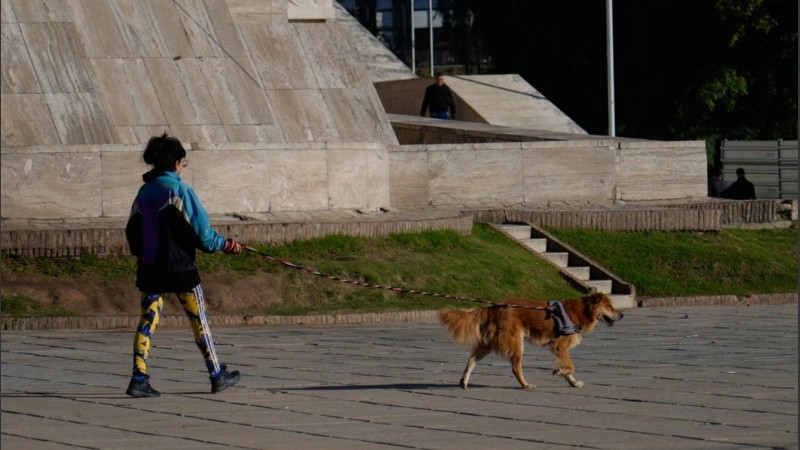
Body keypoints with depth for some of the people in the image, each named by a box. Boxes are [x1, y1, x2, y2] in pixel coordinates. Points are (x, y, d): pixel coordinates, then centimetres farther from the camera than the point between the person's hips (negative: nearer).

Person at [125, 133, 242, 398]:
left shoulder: (144, 193, 6)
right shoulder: (180, 191, -12)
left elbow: (132, 231, 12)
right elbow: (201, 232, -12)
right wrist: (227, 245, 2)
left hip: (149, 268, 5)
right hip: (179, 267, -5)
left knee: (147, 320, 6)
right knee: (199, 321, 7)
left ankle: (139, 379, -6)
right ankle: (217, 376, 16)